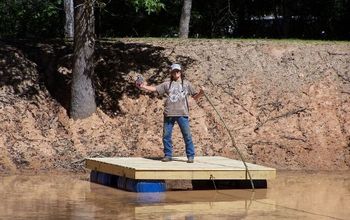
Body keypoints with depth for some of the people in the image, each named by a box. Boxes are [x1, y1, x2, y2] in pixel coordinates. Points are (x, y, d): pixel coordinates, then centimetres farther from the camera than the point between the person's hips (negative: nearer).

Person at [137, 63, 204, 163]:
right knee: (166, 135, 3)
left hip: (182, 114, -2)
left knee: (187, 135, -4)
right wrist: (144, 87, -4)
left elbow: (195, 97, 11)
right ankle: (168, 155, 13)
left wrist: (200, 93, -10)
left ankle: (190, 156, 2)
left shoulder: (186, 84, 13)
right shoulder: (167, 84, 15)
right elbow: (155, 89, 9)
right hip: (169, 114, 2)